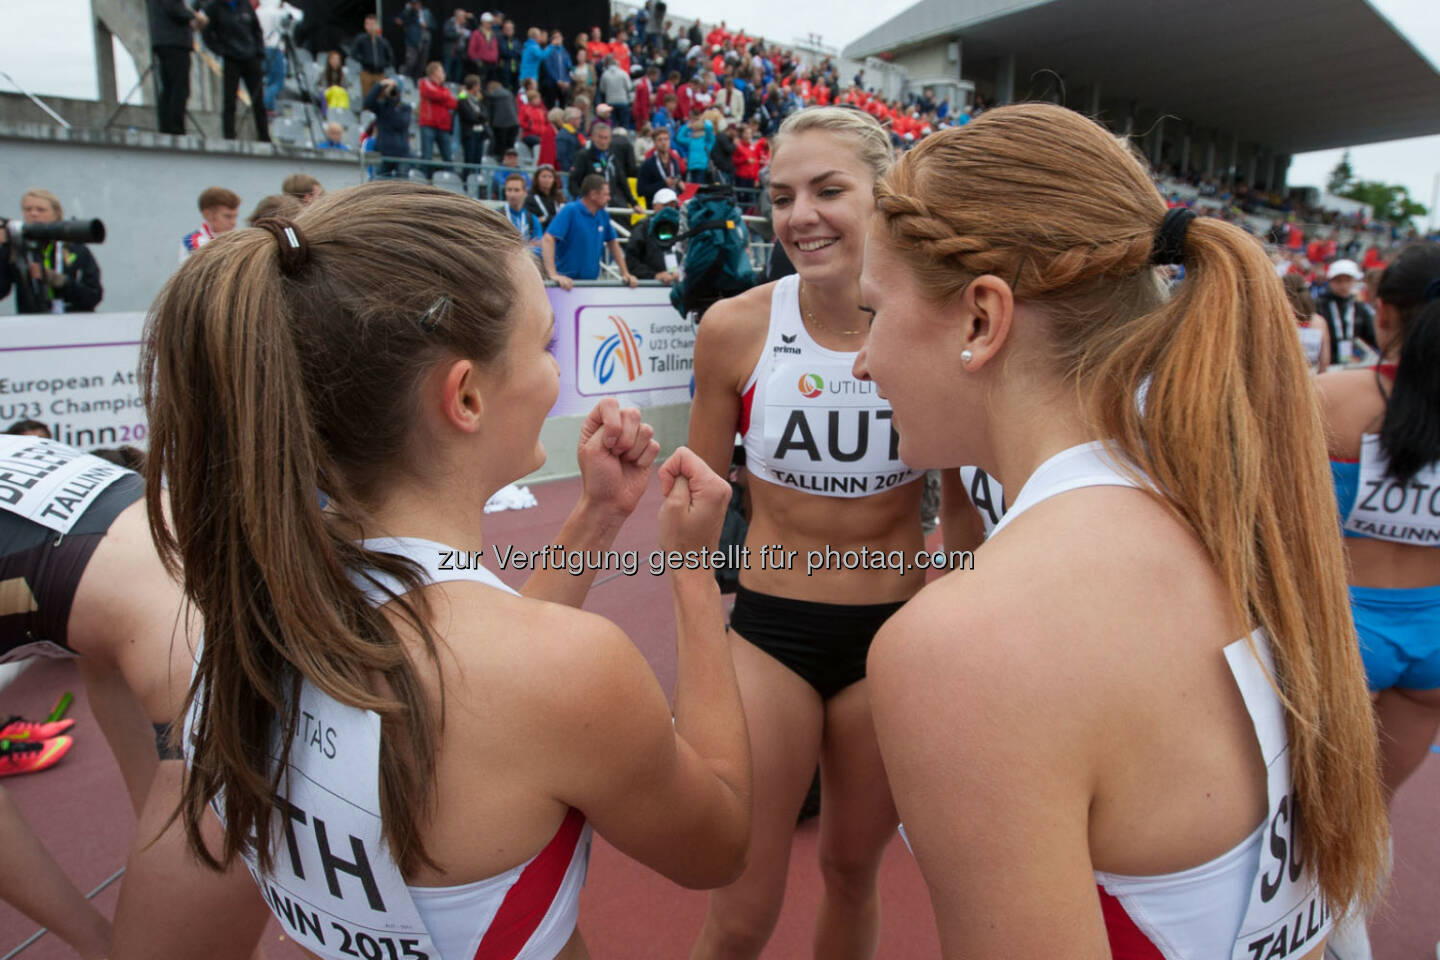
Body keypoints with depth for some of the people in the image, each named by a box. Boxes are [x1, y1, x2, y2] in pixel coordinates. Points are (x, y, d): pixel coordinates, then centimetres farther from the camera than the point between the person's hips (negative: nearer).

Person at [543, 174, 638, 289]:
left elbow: (613, 242, 19)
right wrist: (553, 275, -29)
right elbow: (547, 240, -19)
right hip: (566, 282, -5)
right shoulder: (570, 210, -11)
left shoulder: (603, 215, 7)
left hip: (591, 281, 6)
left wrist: (625, 273, 12)